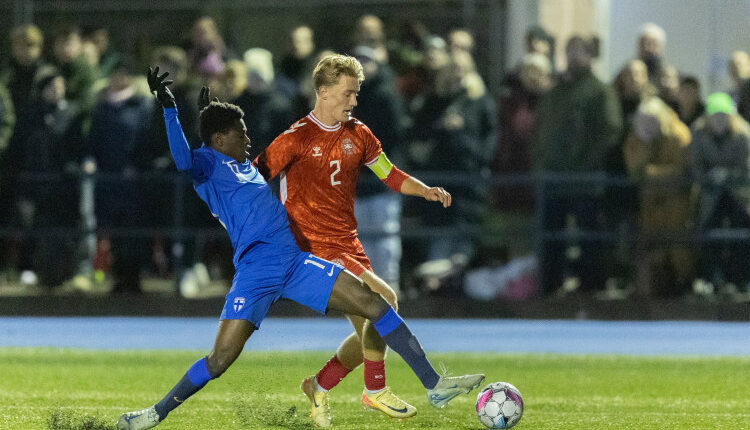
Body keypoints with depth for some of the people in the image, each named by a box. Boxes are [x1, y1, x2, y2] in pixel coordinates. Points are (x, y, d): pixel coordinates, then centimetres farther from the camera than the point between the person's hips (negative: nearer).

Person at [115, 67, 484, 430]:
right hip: (255, 273, -8)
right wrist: (168, 108, -32)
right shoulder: (206, 165, -3)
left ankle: (435, 386, 4)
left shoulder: (246, 167, 23)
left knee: (374, 305, 1)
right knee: (221, 358, -14)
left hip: (294, 263, 8)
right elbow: (183, 161, -26)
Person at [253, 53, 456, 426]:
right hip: (316, 249, -7)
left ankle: (319, 387, 26)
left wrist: (426, 191, 3)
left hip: (349, 247, 7)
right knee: (383, 297, -23)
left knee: (371, 334, 5)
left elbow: (390, 174, 18)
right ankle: (375, 389, -11)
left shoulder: (357, 135, 10)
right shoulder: (297, 138, -8)